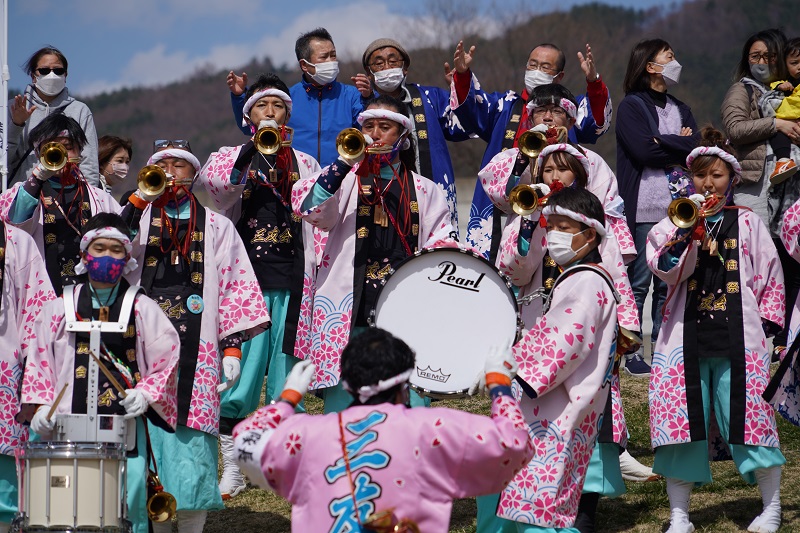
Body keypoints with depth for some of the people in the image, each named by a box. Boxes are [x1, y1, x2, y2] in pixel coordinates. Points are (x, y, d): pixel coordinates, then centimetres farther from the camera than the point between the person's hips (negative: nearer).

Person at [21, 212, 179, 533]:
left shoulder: (142, 309, 8)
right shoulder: (59, 309, 12)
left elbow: (168, 358, 6)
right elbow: (39, 361, 12)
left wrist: (146, 393, -9)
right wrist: (42, 405, -1)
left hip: (126, 421, -1)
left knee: (129, 503, -5)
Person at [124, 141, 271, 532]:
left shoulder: (216, 227, 14)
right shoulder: (138, 218, 14)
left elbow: (234, 287, 10)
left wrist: (232, 347, 2)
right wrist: (138, 200, -12)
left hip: (195, 350, -1)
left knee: (192, 441, -7)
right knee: (148, 436, -4)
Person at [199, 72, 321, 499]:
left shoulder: (305, 164, 17)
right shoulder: (232, 157, 10)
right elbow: (213, 178, -14)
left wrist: (320, 270, 4)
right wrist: (251, 152, -27)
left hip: (291, 283, 2)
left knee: (286, 376, 1)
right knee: (240, 374, -5)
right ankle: (231, 467, 4)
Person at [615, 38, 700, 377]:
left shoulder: (680, 109, 19)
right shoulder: (631, 107, 1)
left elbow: (695, 150, 3)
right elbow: (644, 151, -14)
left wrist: (662, 144, -9)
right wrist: (679, 146, -3)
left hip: (676, 208, 5)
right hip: (643, 207, -5)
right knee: (638, 282, -4)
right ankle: (631, 352, 0)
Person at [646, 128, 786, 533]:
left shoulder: (747, 222, 8)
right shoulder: (678, 222, 8)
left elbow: (770, 275, 11)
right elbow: (665, 269, -7)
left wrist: (767, 320, 3)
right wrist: (689, 230, -19)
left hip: (737, 336, -1)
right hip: (687, 335, 1)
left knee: (748, 418, -2)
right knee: (682, 421, 0)